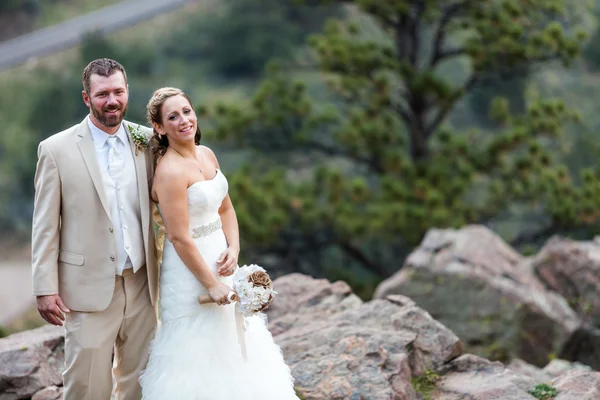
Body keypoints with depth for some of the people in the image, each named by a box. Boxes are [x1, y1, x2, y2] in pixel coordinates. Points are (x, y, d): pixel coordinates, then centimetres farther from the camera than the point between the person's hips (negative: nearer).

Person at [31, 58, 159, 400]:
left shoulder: (147, 141, 4)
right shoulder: (56, 150, -5)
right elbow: (45, 227, -3)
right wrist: (46, 289, -7)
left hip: (142, 285, 4)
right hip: (90, 290, -3)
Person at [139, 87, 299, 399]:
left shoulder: (207, 155, 4)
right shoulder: (170, 171, -21)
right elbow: (179, 238, -22)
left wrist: (233, 249, -5)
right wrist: (211, 284, -17)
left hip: (220, 260, 8)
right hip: (191, 268, -8)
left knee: (230, 345, 18)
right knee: (199, 351, 4)